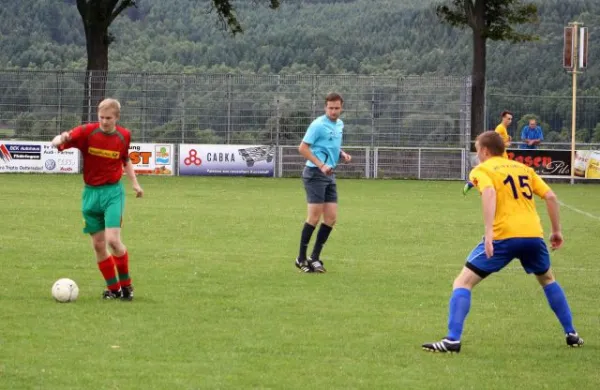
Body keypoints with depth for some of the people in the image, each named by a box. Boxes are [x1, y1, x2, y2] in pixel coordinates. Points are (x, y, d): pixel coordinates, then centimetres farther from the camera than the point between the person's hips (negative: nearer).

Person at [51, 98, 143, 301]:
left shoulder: (124, 136, -1)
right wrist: (61, 140, -39)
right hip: (91, 193, 1)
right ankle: (113, 288, 17)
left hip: (113, 192, -1)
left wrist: (135, 183, 11)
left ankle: (126, 284, 4)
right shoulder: (87, 132, -9)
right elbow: (57, 142, -16)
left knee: (113, 239, -15)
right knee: (98, 244, 3)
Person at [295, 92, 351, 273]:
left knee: (331, 218, 3)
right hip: (315, 174, -8)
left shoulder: (339, 125, 14)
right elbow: (303, 148, -15)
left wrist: (342, 155, 8)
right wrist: (321, 165, -22)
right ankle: (301, 259, 1)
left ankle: (314, 258, 11)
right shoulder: (318, 125, -12)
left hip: (330, 176, 8)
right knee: (314, 217, -8)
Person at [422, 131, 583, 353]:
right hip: (533, 234, 5)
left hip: (503, 236, -5)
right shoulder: (524, 169, 22)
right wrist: (556, 231, 22)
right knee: (547, 280, 32)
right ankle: (571, 334, 29)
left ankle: (453, 339, -13)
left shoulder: (481, 170, 6)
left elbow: (489, 193, -16)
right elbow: (550, 196, 13)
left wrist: (489, 232, -25)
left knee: (463, 283, 2)